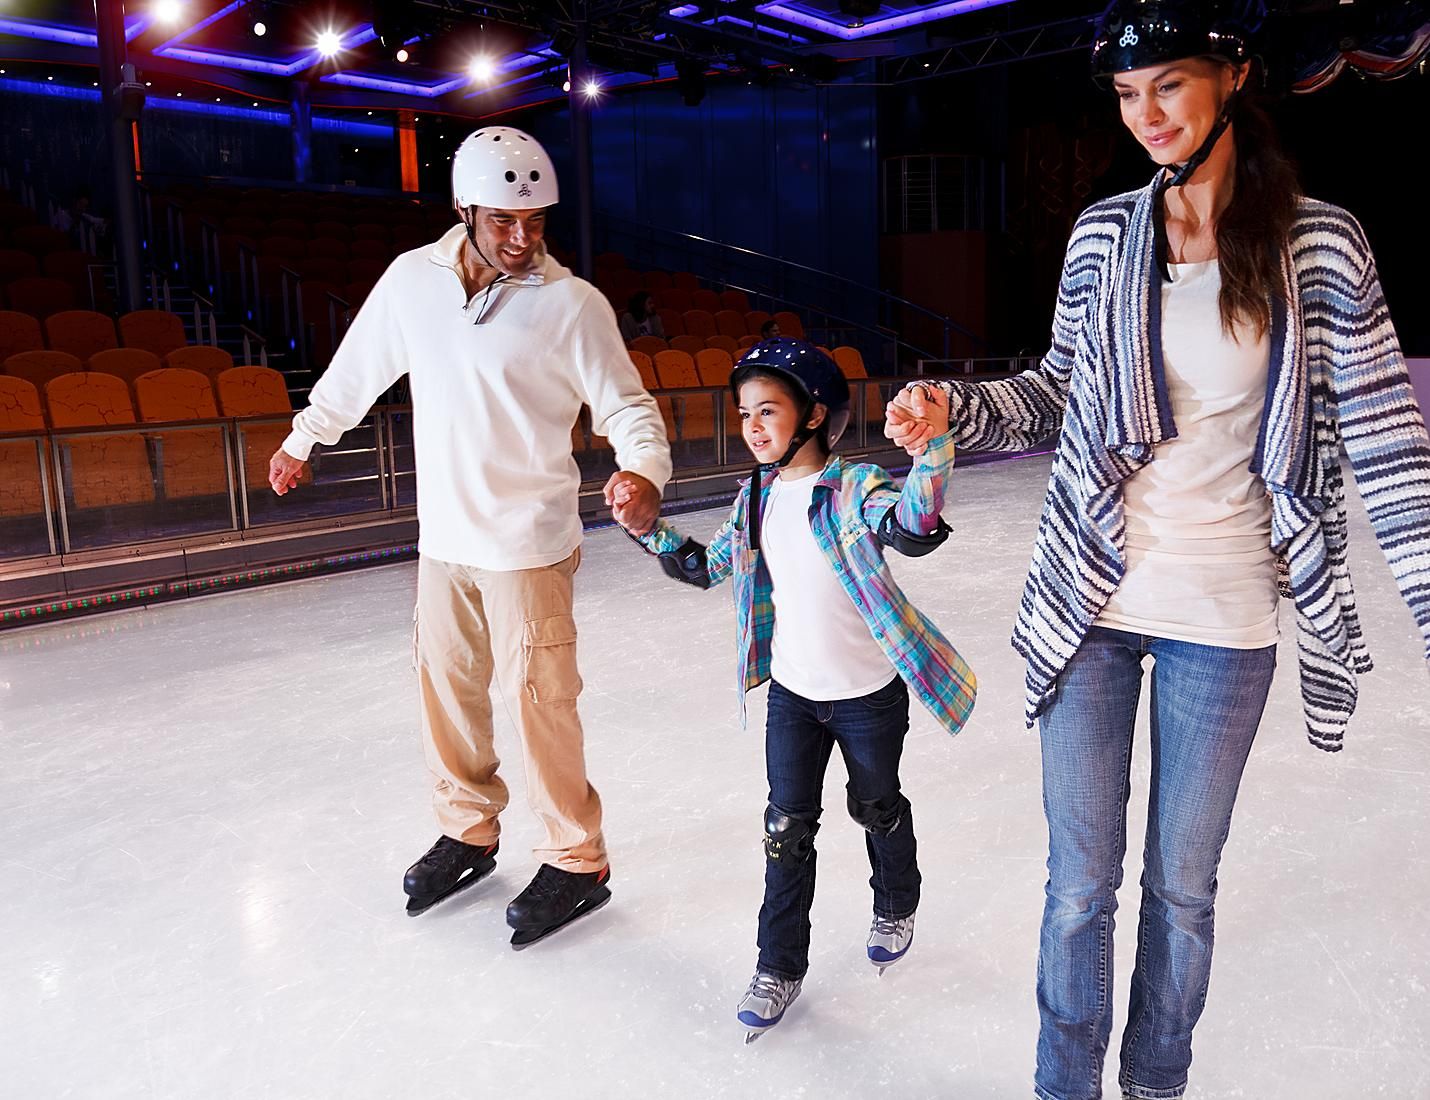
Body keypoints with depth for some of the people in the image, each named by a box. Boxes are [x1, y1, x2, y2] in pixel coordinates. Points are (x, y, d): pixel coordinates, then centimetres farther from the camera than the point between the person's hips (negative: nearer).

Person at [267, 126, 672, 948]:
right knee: (446, 689, 16)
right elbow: (357, 370, 15)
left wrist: (642, 474, -32)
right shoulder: (413, 280, 0)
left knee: (539, 701, -1)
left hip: (529, 544, -5)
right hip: (443, 539, 5)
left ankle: (577, 863, 18)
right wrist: (303, 439, 26)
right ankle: (468, 833, 37)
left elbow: (628, 405, -11)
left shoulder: (572, 304, -12)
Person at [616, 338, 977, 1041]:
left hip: (867, 695, -4)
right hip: (792, 692, 4)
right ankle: (780, 967, 24)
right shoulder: (758, 498, -1)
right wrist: (651, 530, -2)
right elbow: (706, 567, 11)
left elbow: (915, 528, -42)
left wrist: (930, 451, -59)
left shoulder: (854, 488, -21)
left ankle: (896, 909, 49)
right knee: (788, 825, 9)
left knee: (877, 809, 19)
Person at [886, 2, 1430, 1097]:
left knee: (1182, 886, 15)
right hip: (1093, 601, 1)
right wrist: (955, 407, -8)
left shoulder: (1321, 242, -4)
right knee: (1080, 882, 10)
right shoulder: (1104, 232, 2)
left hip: (1224, 617, -1)